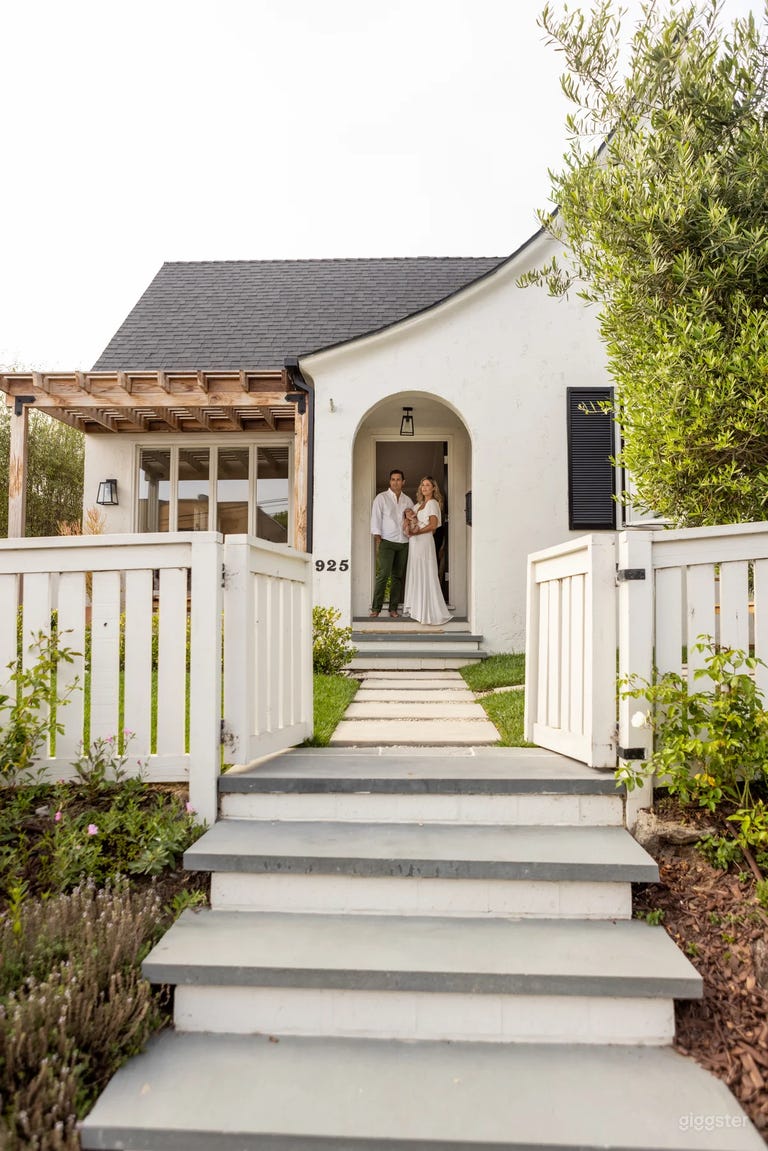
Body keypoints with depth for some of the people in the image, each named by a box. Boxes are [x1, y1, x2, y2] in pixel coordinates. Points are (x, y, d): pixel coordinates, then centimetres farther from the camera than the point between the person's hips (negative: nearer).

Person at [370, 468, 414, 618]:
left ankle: (393, 608, 9)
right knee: (383, 574, -12)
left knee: (398, 576, 4)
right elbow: (376, 518, -1)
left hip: (404, 543, 4)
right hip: (387, 541, -4)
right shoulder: (381, 498, 4)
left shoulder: (408, 500, 16)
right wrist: (377, 540, -9)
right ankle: (376, 608, -9)